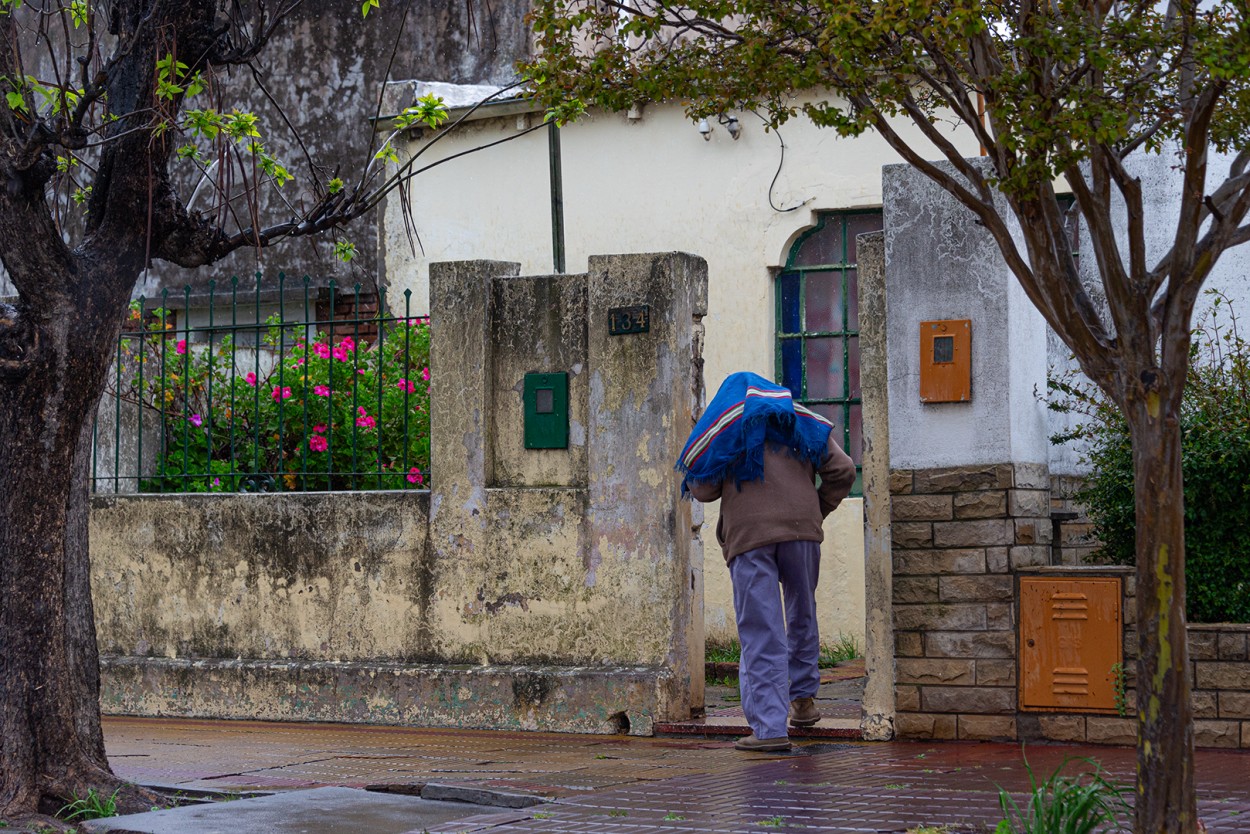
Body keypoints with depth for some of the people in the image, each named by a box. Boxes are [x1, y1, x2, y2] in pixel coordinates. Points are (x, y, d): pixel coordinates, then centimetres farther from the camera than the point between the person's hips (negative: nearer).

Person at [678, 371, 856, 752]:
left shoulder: (722, 425, 13)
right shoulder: (800, 421, 20)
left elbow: (703, 489, 5)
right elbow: (842, 470, 10)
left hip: (748, 534, -2)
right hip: (800, 529, 2)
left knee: (761, 632, -3)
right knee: (802, 613, 24)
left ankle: (770, 727, -8)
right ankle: (803, 697, 32)